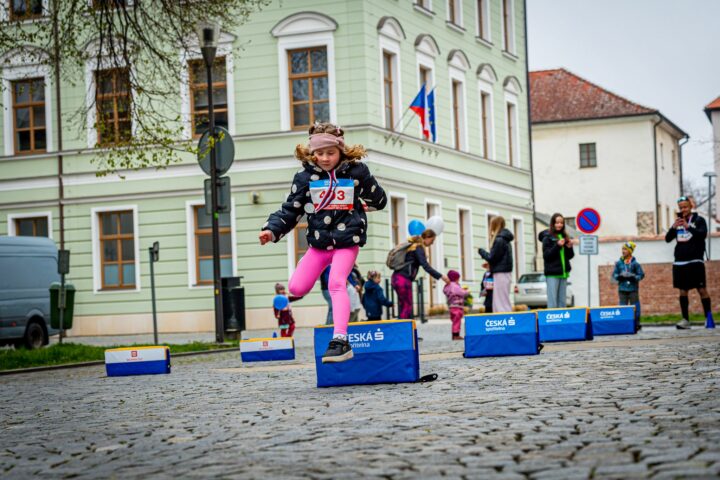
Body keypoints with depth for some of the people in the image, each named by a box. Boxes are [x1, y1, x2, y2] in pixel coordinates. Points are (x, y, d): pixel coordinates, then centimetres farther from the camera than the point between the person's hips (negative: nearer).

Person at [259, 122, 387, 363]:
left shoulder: (356, 172, -1)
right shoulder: (305, 177, 1)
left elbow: (378, 200, 16)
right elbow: (290, 210, 1)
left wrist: (356, 205, 9)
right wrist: (272, 230, -11)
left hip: (347, 239, -3)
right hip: (319, 241, 3)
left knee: (336, 284, -22)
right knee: (296, 287, -7)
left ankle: (340, 341, -27)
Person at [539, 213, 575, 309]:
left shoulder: (565, 237, 13)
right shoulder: (547, 237, -2)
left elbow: (569, 256, 15)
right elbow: (546, 256, -11)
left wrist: (569, 247, -5)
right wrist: (557, 246, -19)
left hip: (563, 273, 6)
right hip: (552, 273, -6)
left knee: (562, 301, 7)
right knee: (552, 302, -7)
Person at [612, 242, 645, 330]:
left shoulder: (635, 263, -3)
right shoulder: (619, 263, 5)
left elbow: (641, 275, -2)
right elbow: (614, 274, 7)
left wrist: (633, 277, -16)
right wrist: (620, 276, -12)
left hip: (633, 289, -2)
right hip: (622, 289, 2)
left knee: (634, 308, 1)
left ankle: (636, 324, 8)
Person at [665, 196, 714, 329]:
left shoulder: (699, 220, 1)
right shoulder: (678, 222, 14)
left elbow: (703, 234, -15)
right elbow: (667, 239, 7)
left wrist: (688, 227, -27)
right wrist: (674, 227, -11)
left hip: (695, 261, -5)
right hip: (679, 262, 5)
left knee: (702, 290, -7)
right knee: (683, 291, 4)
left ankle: (709, 318, -4)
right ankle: (685, 320, 8)